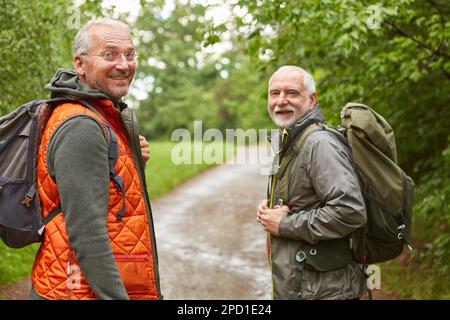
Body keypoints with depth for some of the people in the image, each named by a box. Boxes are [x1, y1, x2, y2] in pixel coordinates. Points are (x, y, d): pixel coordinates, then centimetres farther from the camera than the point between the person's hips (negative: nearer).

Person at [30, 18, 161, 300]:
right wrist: (115, 296, -24)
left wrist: (132, 161, 1)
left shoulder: (107, 117, 11)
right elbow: (85, 232, -25)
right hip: (83, 290, -10)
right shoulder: (81, 126, -19)